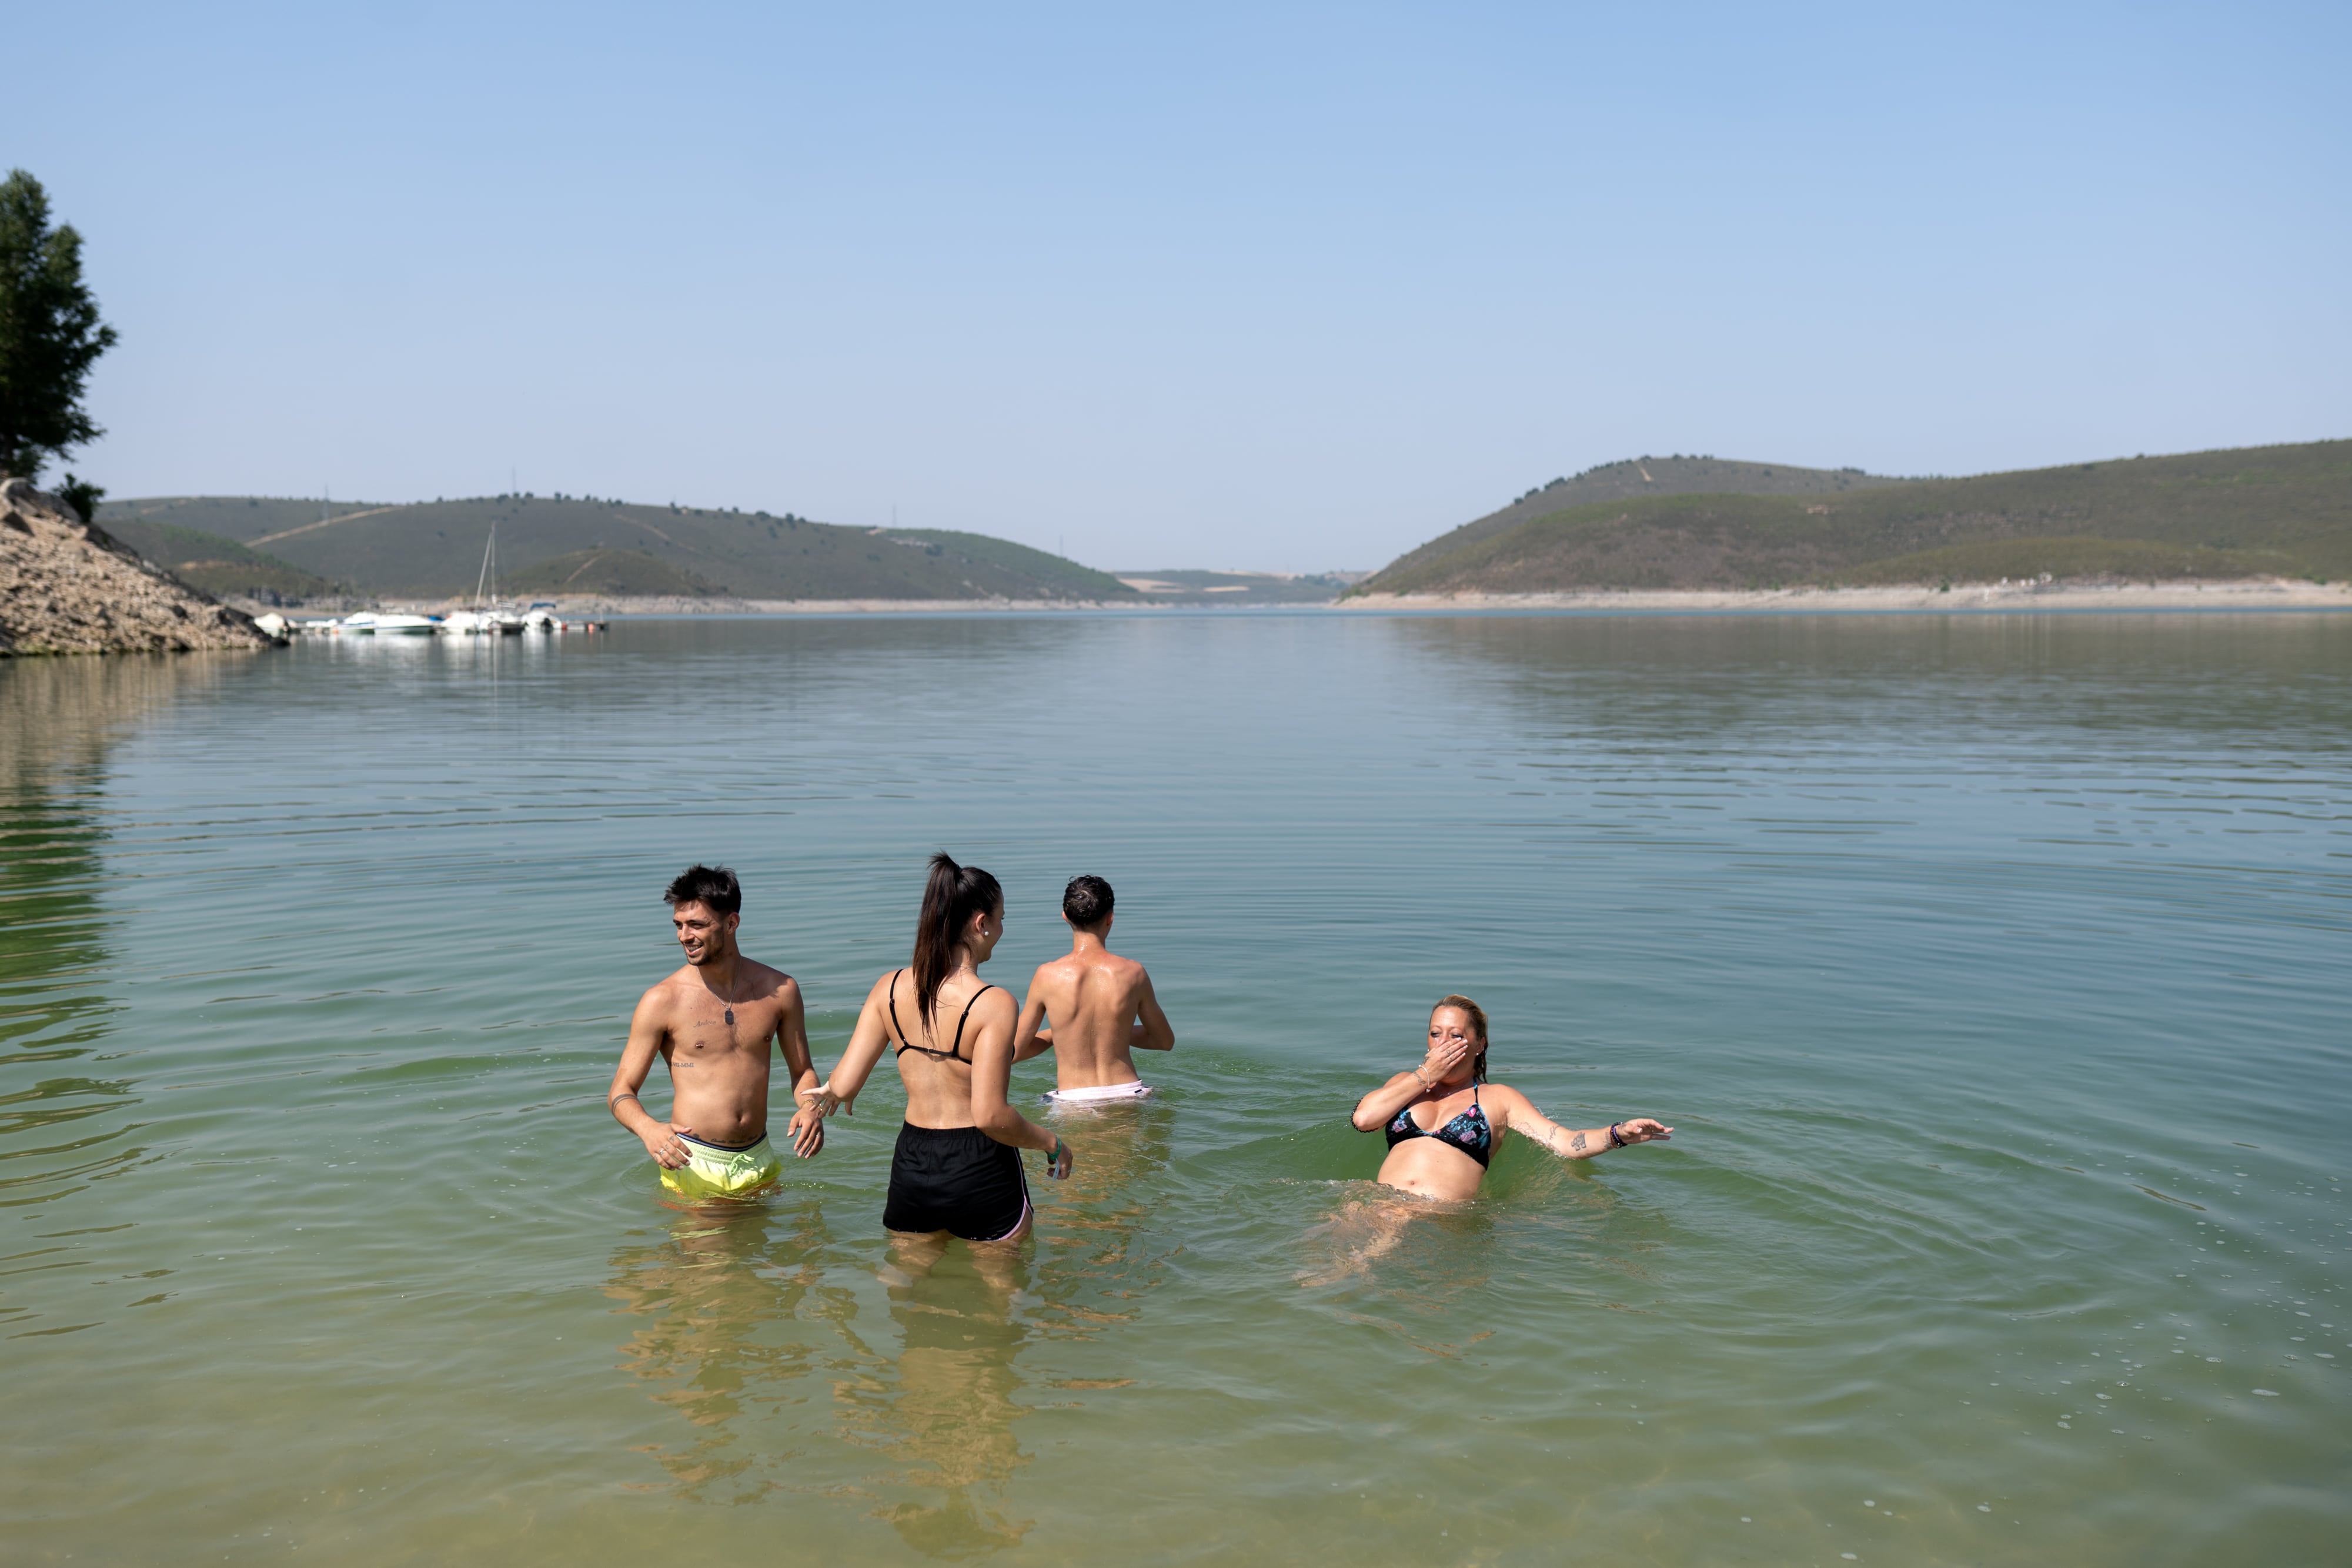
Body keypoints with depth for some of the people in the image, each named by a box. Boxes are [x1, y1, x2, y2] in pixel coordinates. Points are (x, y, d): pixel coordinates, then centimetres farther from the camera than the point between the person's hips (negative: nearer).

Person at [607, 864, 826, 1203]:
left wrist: (811, 1109, -9)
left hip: (761, 1164, 3)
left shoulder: (780, 990, 1)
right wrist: (648, 1129, -26)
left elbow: (802, 1070, 14)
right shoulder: (661, 1002, -8)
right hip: (692, 1167, -3)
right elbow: (620, 1093, -5)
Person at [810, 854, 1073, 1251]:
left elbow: (843, 1085, -3)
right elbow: (989, 1116, -21)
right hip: (980, 1173, -5)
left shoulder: (891, 988, -2)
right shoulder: (993, 1003, -17)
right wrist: (1052, 1143, -5)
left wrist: (830, 1091, 21)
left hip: (911, 1167, 5)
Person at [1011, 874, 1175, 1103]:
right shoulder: (1133, 973, -4)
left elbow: (1015, 1052, 2)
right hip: (1127, 1096, 2)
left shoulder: (1047, 976, -8)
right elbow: (1165, 1041, 11)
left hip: (1071, 1102, -1)